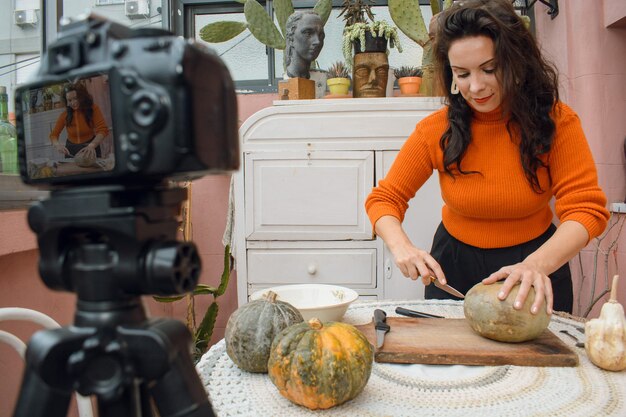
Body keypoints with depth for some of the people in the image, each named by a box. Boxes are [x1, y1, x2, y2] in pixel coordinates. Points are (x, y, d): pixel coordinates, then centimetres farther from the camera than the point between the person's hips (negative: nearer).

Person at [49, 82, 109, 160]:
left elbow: (103, 130, -24)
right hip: (71, 150, 2)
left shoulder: (93, 108, -14)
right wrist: (57, 145, -27)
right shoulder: (65, 114, -7)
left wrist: (92, 145, -41)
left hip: (90, 149, -2)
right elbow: (53, 135, -3)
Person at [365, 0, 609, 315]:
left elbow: (586, 208, -21)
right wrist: (401, 246, -31)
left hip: (536, 257, 0)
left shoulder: (556, 121, -16)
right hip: (455, 263, 1)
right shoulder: (437, 130, -15)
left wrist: (538, 264, -40)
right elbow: (384, 199, -11)